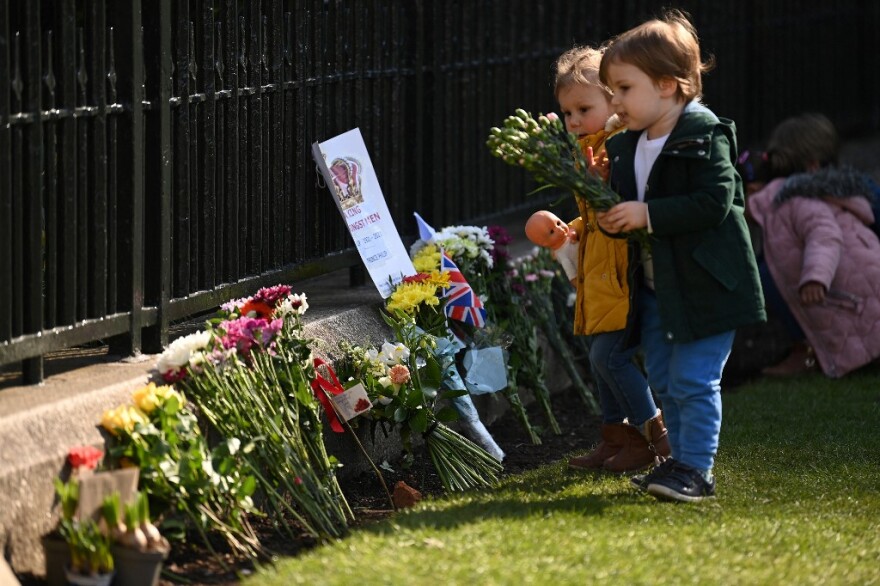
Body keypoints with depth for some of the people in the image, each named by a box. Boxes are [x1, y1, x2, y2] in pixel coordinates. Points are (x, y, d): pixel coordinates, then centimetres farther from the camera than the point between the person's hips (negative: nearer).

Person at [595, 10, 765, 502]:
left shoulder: (705, 135, -14)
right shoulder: (624, 149, 10)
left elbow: (715, 202, -23)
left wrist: (648, 215, -25)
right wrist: (610, 218, -3)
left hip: (704, 285, -8)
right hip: (653, 286, 8)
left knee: (694, 381, -9)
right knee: (664, 382, 12)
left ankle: (696, 469, -4)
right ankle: (684, 463, 22)